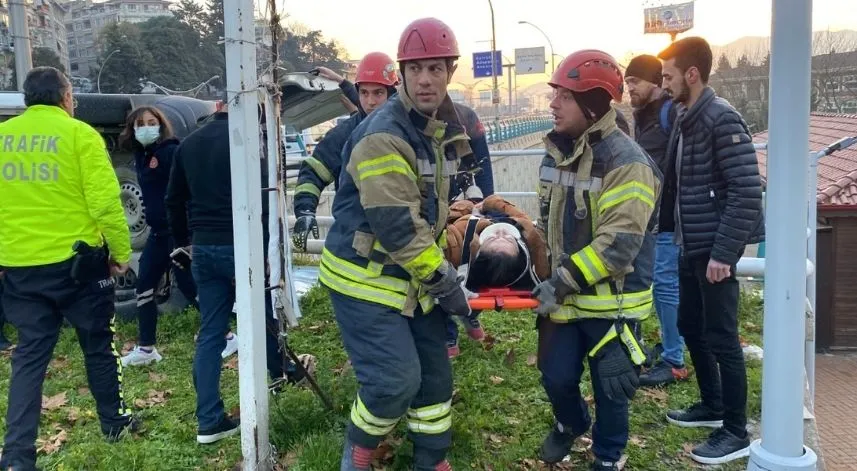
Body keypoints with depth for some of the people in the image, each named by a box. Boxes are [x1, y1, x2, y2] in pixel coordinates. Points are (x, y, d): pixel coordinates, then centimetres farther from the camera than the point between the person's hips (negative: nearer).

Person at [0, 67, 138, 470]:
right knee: (97, 345, 14)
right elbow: (104, 201, -14)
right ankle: (114, 422, 30)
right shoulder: (78, 133, -8)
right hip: (77, 261, -3)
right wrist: (121, 251, -3)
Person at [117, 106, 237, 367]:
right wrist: (152, 222, 15)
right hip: (158, 231, 9)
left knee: (189, 285, -3)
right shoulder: (141, 155, 11)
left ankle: (226, 337, 11)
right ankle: (145, 348, 21)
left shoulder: (171, 151, -14)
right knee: (144, 285, 11)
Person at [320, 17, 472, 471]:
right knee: (396, 379, -11)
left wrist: (441, 270, 14)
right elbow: (396, 226, -26)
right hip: (364, 277, -8)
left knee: (434, 371, 12)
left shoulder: (438, 128, 7)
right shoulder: (383, 135, -23)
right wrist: (444, 280, -18)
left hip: (410, 275, 9)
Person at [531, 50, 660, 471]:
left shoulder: (626, 161, -21)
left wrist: (563, 282, -23)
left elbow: (618, 244, -26)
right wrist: (549, 277, 10)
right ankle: (570, 424, 44)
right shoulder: (557, 150, 5)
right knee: (556, 377, 12)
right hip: (564, 291, 6)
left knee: (610, 387, 9)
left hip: (612, 298, -6)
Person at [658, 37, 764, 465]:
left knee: (721, 338, 0)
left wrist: (724, 252, -22)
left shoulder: (721, 119, -17)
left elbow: (748, 191, -22)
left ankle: (736, 432, 14)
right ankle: (712, 405, 35)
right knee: (690, 327, 18)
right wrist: (683, 240, 13)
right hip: (691, 247, 9)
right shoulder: (685, 117, 10)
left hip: (714, 250, -9)